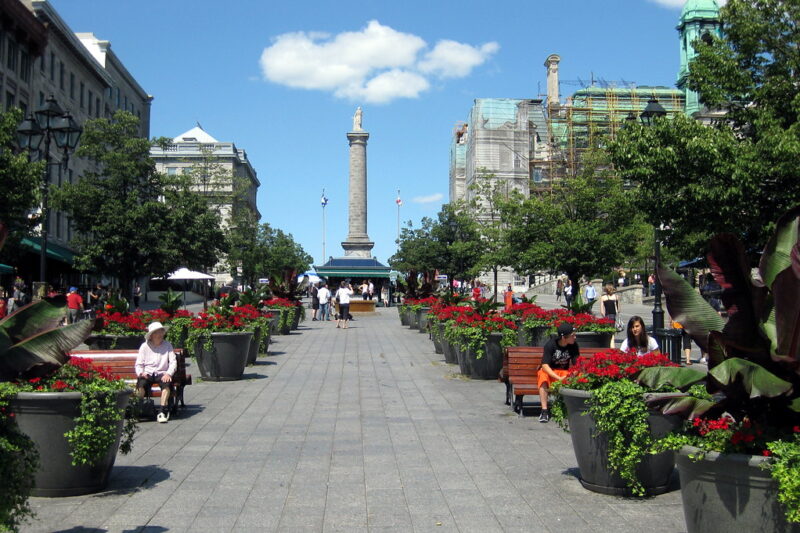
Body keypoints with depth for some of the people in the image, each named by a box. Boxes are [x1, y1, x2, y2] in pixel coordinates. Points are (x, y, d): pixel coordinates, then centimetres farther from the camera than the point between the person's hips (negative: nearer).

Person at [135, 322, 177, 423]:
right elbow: (138, 364, 7)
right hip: (147, 374, 0)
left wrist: (168, 374, -14)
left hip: (162, 373, 0)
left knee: (167, 383, -34)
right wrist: (140, 373, -15)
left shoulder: (167, 345, 10)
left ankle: (162, 411, -32)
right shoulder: (144, 346, 9)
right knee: (141, 384, -34)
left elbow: (173, 362, 4)